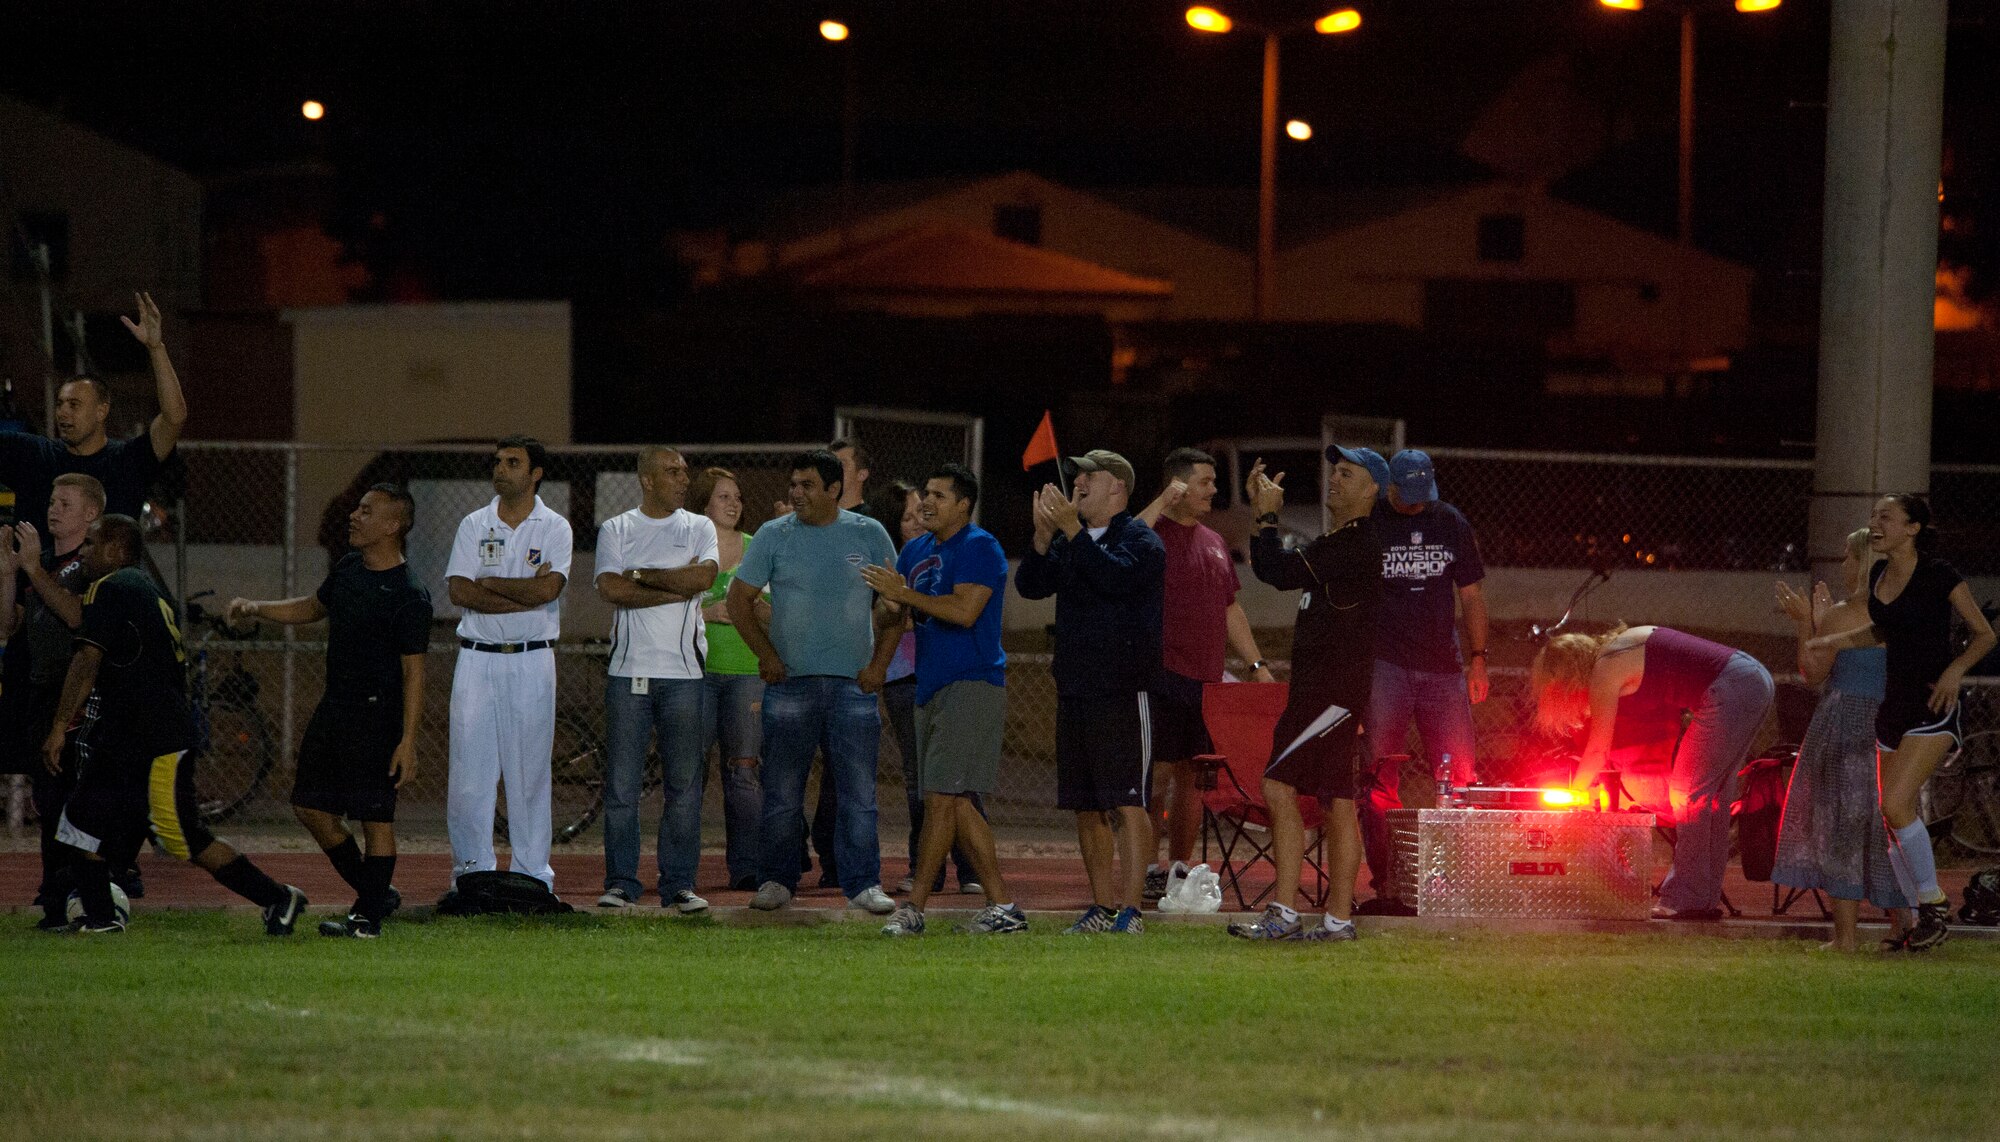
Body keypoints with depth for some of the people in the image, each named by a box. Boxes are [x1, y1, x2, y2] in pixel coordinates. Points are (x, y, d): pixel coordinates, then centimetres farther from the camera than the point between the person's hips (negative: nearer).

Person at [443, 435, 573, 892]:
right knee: (469, 768, -3)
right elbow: (460, 592, -5)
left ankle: (532, 872, 6)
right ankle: (472, 868, 4)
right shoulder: (474, 525, 8)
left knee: (531, 770, 1)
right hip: (477, 660, 1)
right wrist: (523, 595, -12)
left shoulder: (555, 528, 3)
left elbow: (547, 589, -13)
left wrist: (488, 583, -6)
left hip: (532, 661, -1)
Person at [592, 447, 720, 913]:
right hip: (628, 671, 0)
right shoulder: (615, 530, 9)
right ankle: (620, 883, 4)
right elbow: (611, 589, -7)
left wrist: (641, 575, -5)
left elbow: (704, 576, -9)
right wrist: (676, 589, -8)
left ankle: (679, 884, 5)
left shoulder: (698, 528, 11)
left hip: (684, 673, 0)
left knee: (684, 783, 0)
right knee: (621, 783, -2)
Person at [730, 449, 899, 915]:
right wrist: (766, 654, -3)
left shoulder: (868, 535, 6)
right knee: (782, 792, 2)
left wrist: (879, 663, 0)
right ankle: (776, 880, 11)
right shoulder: (774, 536, 4)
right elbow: (739, 600, 8)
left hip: (853, 683, 0)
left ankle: (864, 884, 0)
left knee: (859, 791, -2)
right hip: (790, 681, 0)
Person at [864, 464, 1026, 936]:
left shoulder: (979, 548, -8)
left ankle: (914, 906, -12)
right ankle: (1001, 906, 11)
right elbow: (893, 612, 23)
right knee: (956, 802, 8)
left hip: (970, 683, -9)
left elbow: (965, 611, -20)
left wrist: (903, 593, -16)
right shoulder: (918, 549, 18)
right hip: (931, 685, 9)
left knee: (942, 797, -11)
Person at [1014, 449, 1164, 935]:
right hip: (1074, 689, 7)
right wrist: (1044, 536, -9)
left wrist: (1072, 530, -23)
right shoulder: (1069, 541, 17)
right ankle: (1102, 907, 15)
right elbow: (1029, 585, 6)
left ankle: (1130, 908, -12)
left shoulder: (1141, 540, -4)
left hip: (1123, 693, -7)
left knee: (1127, 804, -10)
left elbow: (1115, 575, -23)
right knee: (1086, 807, 9)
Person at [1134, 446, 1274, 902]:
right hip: (1163, 674, -7)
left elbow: (1231, 609, 26)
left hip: (1206, 677, 7)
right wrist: (1162, 502, -24)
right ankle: (1149, 870, -5)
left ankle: (1180, 867, 13)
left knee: (1193, 775, 7)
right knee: (1158, 772, -8)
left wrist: (1257, 664, 19)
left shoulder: (1214, 543, 20)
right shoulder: (1152, 531, -3)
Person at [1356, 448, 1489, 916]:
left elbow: (1471, 595, 18)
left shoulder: (1451, 524, 12)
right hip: (1384, 663, -3)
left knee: (1460, 774, -2)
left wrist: (1477, 658, 13)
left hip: (1442, 666, 3)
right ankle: (1385, 884, -3)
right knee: (1379, 779, -6)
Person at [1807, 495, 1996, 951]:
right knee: (1896, 819, 5)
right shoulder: (1879, 575, 9)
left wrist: (1956, 670, -18)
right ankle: (1922, 923, 15)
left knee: (1896, 804, -21)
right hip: (1894, 704, 8)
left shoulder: (1939, 576, -11)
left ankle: (1934, 902, -8)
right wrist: (1840, 641, 12)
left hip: (1933, 705, -8)